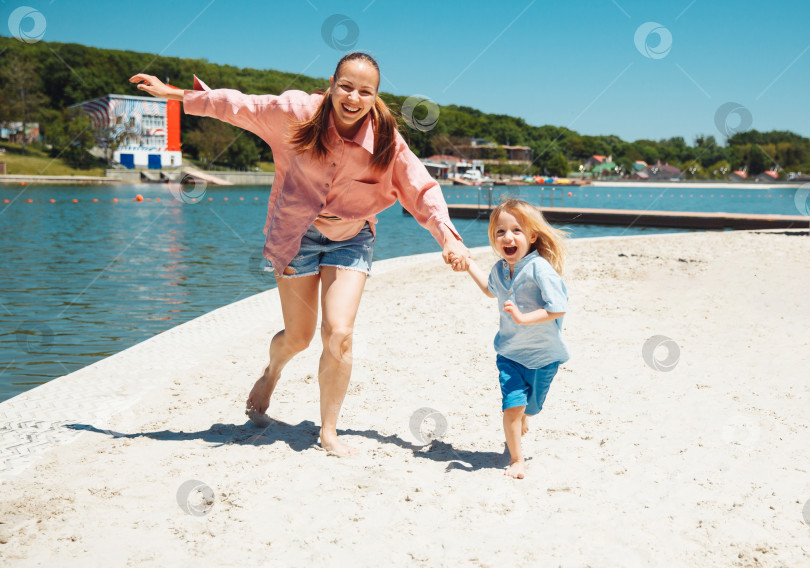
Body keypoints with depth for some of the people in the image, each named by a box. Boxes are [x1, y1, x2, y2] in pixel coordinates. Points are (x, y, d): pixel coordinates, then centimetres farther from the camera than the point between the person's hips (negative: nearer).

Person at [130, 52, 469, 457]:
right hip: (295, 234, 0)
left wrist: (448, 237, -23)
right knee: (298, 337, 8)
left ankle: (328, 432, 6)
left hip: (350, 239, 0)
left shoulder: (386, 141, -16)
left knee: (339, 334, -14)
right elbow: (237, 106, -6)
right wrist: (173, 94, -3)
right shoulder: (298, 113, -18)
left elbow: (422, 189, -10)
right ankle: (272, 371, 48)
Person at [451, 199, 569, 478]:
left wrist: (523, 317, -32)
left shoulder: (540, 269, -22)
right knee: (513, 405, -11)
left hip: (543, 354, -3)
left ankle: (516, 436, 46)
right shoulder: (500, 269, -1)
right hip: (509, 352, 3)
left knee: (528, 408, 14)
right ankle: (516, 459, 7)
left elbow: (558, 308, -25)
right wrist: (470, 265, 23)